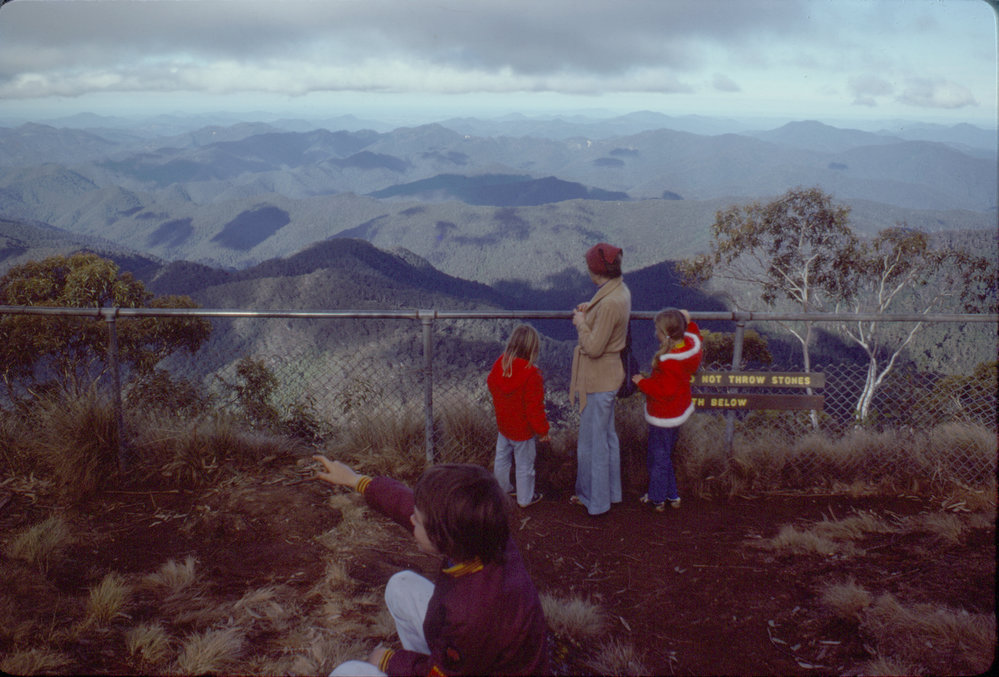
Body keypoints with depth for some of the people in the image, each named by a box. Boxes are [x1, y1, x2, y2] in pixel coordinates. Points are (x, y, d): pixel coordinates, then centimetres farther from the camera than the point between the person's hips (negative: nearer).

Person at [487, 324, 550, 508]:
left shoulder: (498, 365, -7)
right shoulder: (531, 374, -28)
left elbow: (491, 385, 11)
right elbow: (535, 407, -23)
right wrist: (543, 430, -10)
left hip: (503, 423, 7)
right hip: (523, 430, -6)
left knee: (501, 458, 23)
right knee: (524, 463, 10)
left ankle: (501, 488, 41)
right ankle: (525, 498, 25)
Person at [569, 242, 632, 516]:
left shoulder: (609, 303, -28)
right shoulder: (621, 290, 2)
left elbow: (594, 347, -26)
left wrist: (581, 322, -13)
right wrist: (590, 311, 5)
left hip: (598, 380, -10)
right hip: (608, 377, 10)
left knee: (593, 441, 6)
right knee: (607, 436, 22)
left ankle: (596, 500, 21)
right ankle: (611, 491, 38)